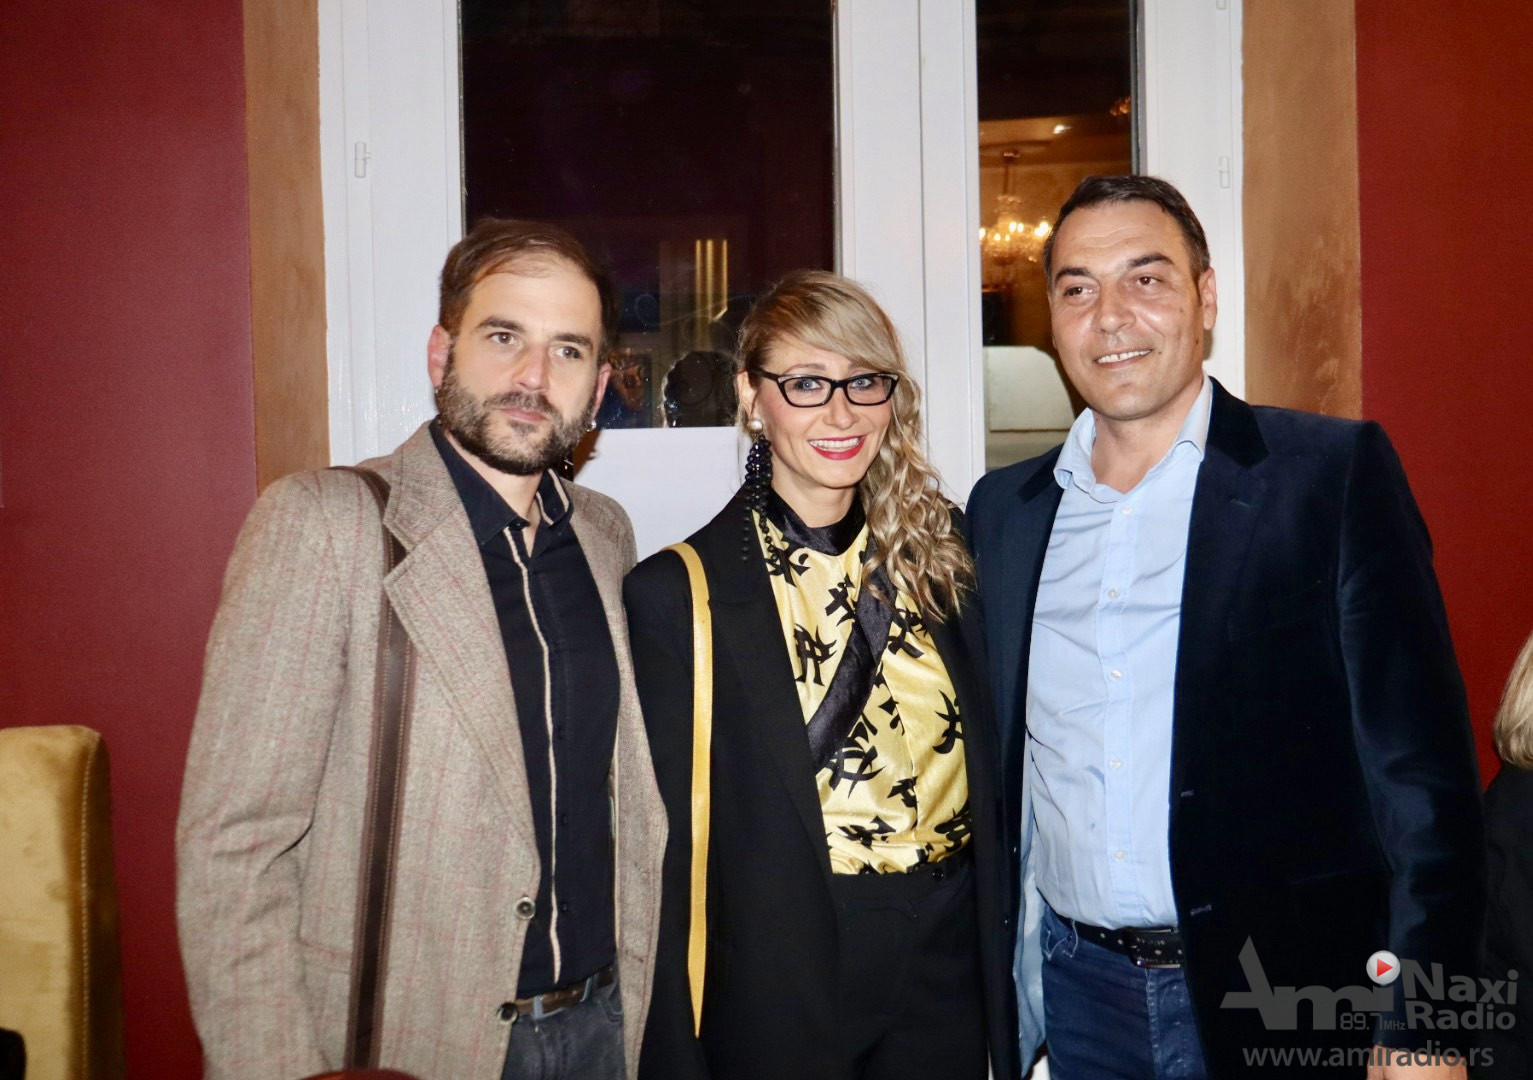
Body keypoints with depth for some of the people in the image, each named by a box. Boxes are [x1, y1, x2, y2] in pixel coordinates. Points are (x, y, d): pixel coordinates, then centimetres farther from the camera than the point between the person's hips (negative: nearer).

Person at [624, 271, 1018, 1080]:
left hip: (946, 983, 4)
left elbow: (981, 788, 6)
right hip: (779, 1007, -4)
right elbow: (667, 851, -9)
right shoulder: (676, 594, -13)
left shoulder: (935, 560, 1)